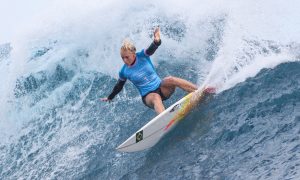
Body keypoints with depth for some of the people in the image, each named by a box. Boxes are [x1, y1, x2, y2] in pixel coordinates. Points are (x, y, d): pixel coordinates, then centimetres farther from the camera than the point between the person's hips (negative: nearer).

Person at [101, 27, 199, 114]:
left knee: (169, 80, -32)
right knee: (156, 97, -38)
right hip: (148, 96, -2)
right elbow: (119, 86, 15)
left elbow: (152, 49, -25)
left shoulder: (142, 56, -4)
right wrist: (109, 98, 27)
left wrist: (156, 41, -48)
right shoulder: (124, 72, -3)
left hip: (161, 88, 2)